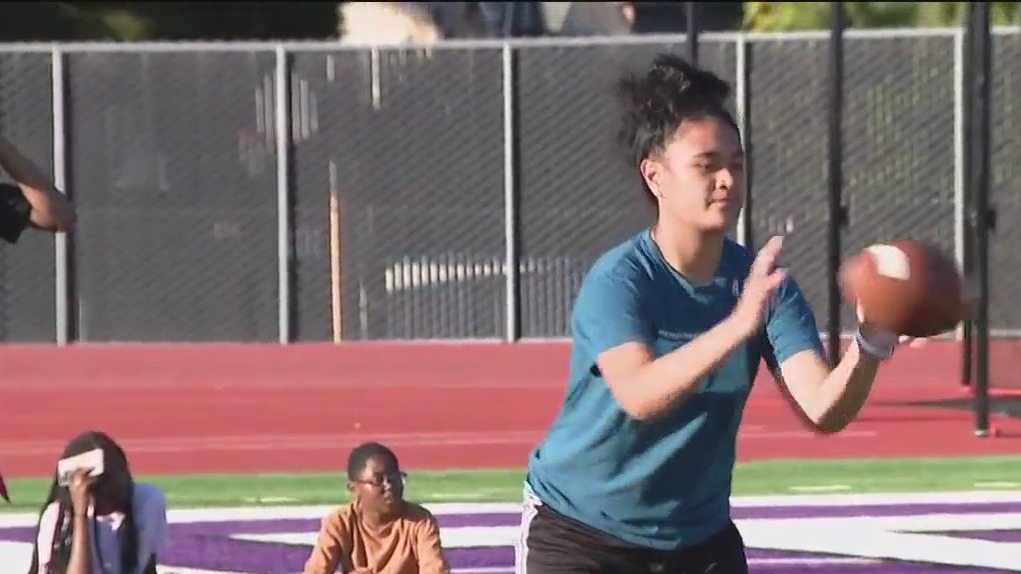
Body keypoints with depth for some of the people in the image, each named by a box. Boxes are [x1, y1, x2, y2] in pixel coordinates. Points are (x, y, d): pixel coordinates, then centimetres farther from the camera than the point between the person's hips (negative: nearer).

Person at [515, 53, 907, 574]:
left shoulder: (764, 283, -7)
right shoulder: (617, 279, -21)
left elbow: (822, 408, -19)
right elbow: (639, 395, -39)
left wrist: (869, 347, -40)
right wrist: (737, 326, -52)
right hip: (578, 532, -5)